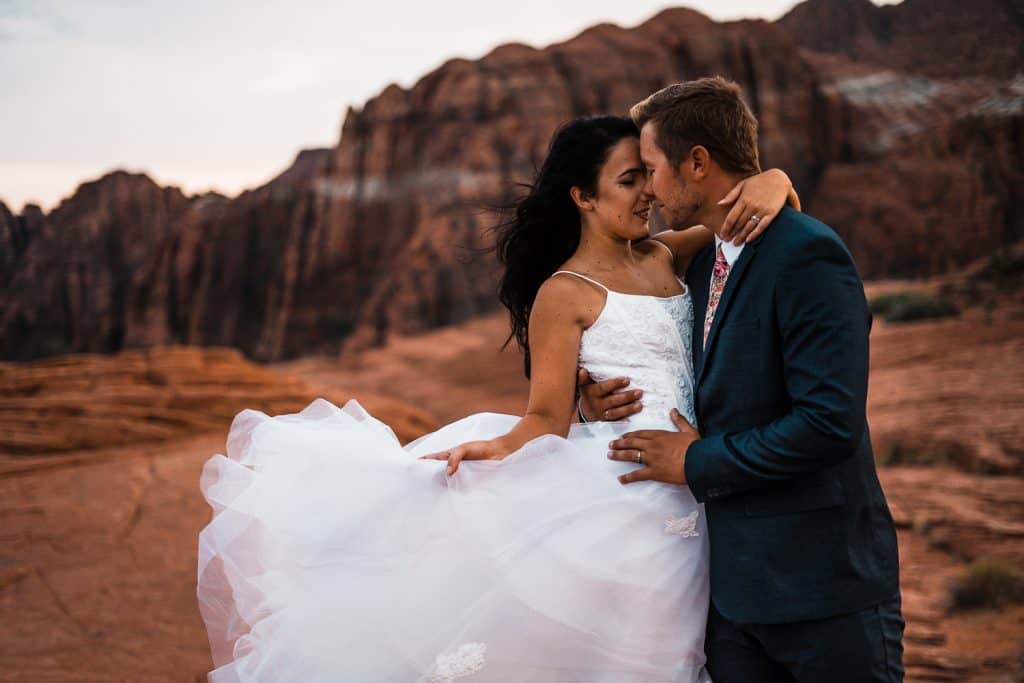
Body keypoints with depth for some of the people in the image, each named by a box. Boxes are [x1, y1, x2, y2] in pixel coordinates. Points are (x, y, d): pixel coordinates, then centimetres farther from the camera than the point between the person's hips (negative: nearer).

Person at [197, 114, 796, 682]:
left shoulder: (663, 257, 10)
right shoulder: (564, 294, -6)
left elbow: (764, 184, 13)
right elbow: (547, 417, -8)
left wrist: (769, 183, -11)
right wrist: (495, 449, -29)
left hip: (680, 509, 6)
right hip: (616, 495, -5)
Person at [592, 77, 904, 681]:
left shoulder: (809, 257, -16)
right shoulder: (702, 263, 11)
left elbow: (831, 422, -24)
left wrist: (698, 462, -14)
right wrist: (602, 399, 2)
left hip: (825, 585, -7)